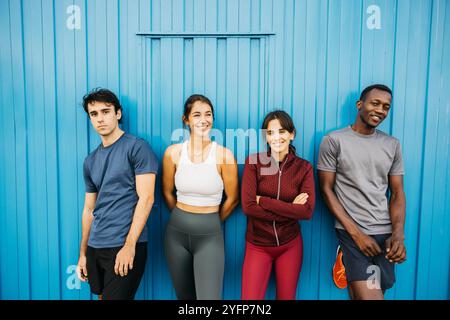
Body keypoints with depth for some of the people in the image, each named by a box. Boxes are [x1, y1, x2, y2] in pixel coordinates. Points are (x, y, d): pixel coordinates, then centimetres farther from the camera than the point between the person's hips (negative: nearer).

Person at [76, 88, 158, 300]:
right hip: (95, 247, 7)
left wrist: (129, 245, -17)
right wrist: (83, 253, 16)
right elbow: (89, 209, 16)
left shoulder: (137, 147, -8)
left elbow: (146, 198, -14)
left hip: (124, 245, -6)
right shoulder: (90, 161, 12)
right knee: (102, 296, 18)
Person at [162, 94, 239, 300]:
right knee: (184, 296, 18)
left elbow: (233, 198, -1)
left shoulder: (224, 155, -12)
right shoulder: (173, 152, -6)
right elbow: (167, 192, 9)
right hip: (177, 232, 3)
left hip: (209, 235, -2)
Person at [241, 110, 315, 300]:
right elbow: (248, 207, -16)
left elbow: (307, 211, -15)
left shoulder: (304, 167, -4)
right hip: (257, 245, -1)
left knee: (287, 297, 17)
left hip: (290, 245, 2)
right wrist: (291, 209, -18)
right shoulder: (254, 162, -8)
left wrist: (263, 200, -18)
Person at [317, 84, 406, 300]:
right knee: (368, 294, -17)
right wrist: (356, 233, -10)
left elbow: (397, 193, 10)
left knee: (370, 291, 12)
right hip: (351, 231, -4)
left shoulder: (393, 145, 9)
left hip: (385, 232, 4)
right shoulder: (334, 140, -4)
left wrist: (398, 233, -5)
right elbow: (326, 190, -5)